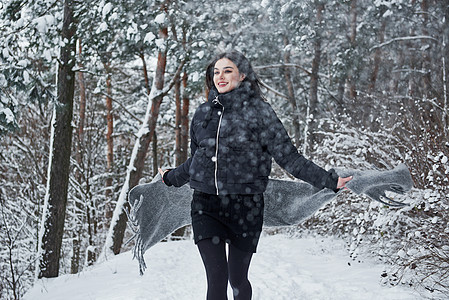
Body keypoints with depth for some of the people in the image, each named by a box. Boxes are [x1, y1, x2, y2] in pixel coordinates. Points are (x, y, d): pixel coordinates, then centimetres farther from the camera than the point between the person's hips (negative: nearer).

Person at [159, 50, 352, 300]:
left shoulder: (259, 112, -4)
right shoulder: (203, 113, 9)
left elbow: (289, 157, -5)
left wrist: (328, 180, -11)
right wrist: (171, 178, 37)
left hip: (245, 206, -2)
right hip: (206, 204, 3)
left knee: (237, 279, 8)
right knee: (216, 278, -8)